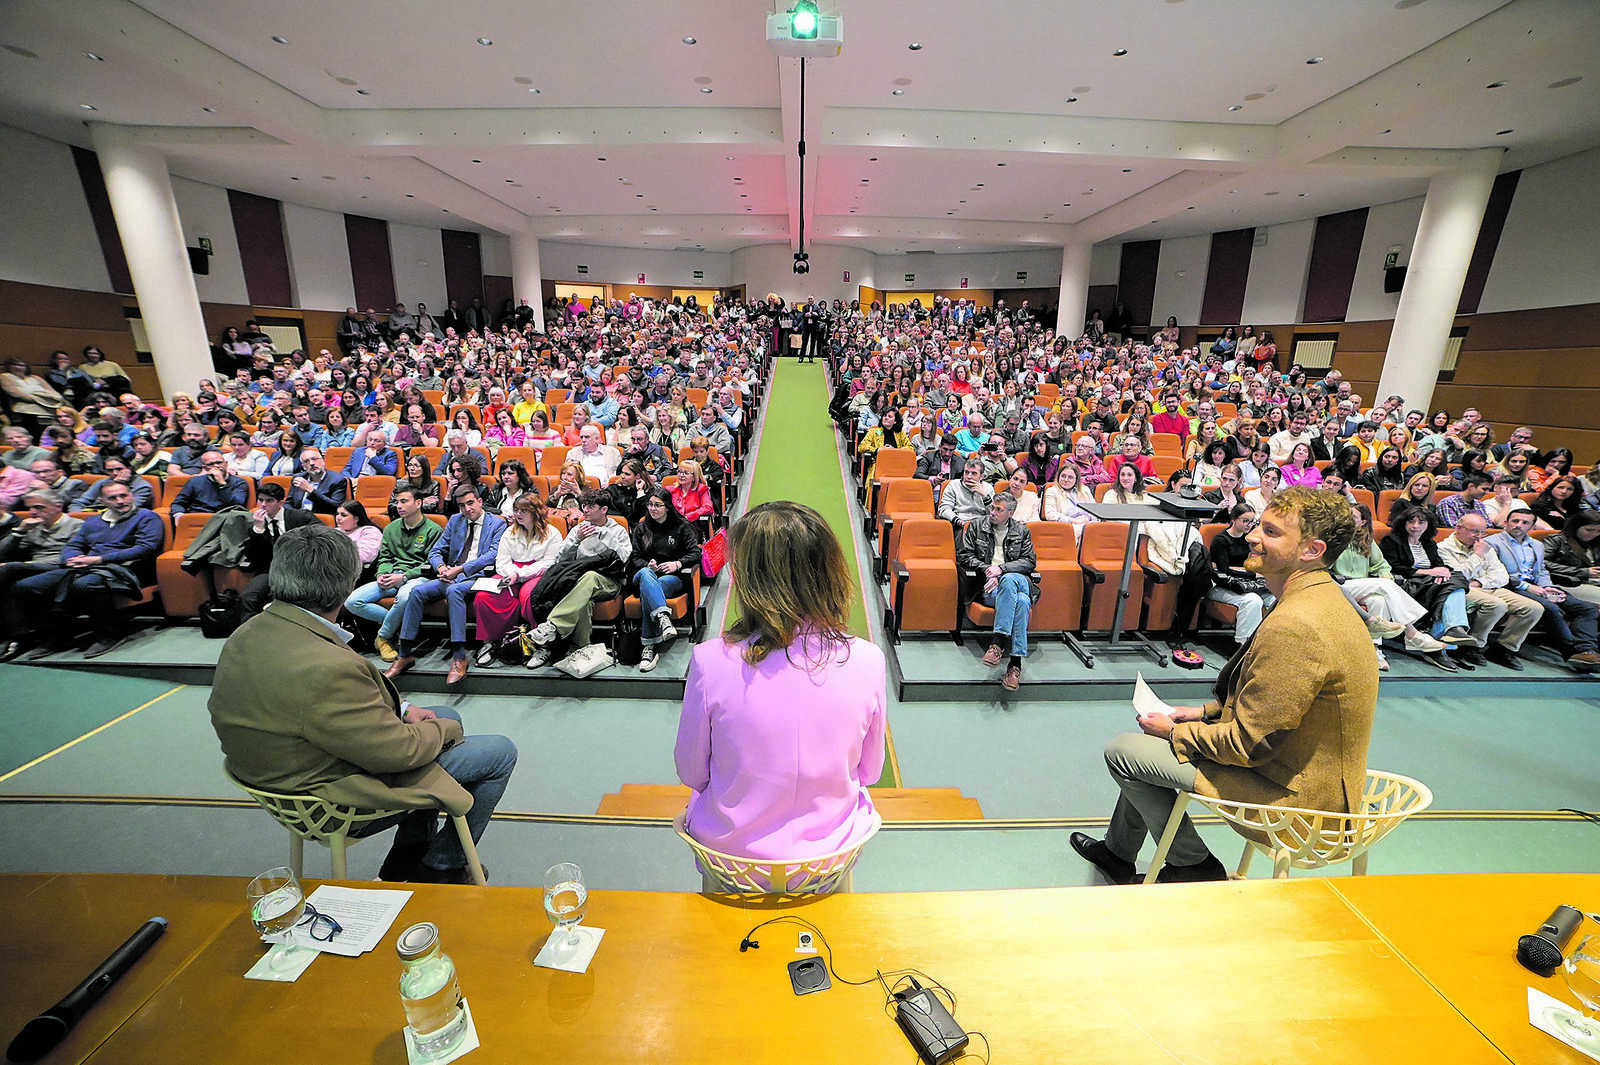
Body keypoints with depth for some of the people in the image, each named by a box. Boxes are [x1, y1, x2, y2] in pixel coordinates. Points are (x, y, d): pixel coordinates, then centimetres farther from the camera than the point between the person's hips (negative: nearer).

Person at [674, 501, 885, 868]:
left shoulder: (710, 661, -25)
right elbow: (870, 771, -4)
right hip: (831, 850, 1)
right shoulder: (867, 661, -21)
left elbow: (691, 773, -9)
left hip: (729, 847, 0)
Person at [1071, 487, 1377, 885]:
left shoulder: (1294, 625, -31)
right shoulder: (1322, 598, 4)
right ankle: (1118, 853, 36)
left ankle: (1195, 866, 17)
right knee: (1150, 735, 18)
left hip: (1294, 791, -10)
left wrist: (1175, 732, -11)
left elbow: (1247, 743, -26)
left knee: (1123, 750, -5)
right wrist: (1206, 711, 9)